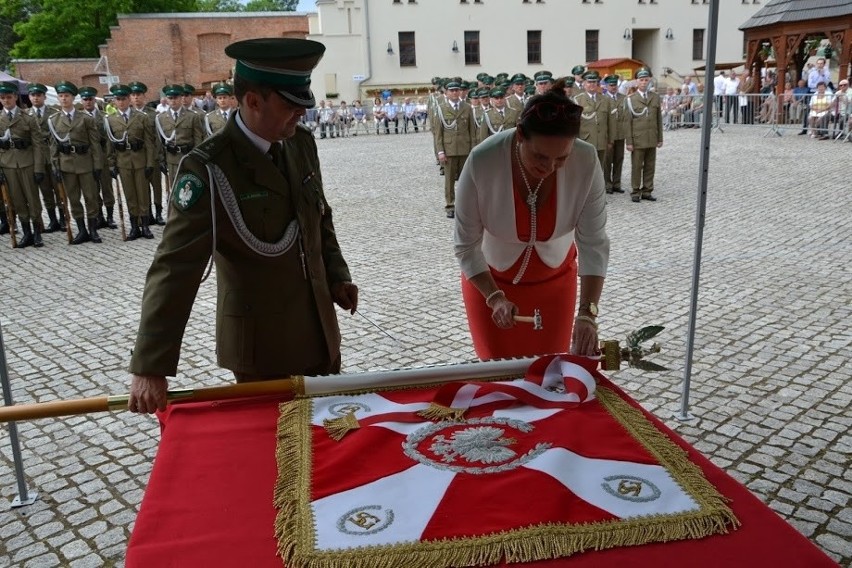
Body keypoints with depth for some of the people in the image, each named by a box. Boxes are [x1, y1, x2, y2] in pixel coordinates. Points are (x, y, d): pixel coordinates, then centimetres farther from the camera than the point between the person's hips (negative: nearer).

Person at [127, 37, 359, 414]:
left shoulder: (302, 144, 1)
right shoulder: (208, 168, -19)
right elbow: (174, 268, -23)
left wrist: (336, 275, 2)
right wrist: (151, 367, -26)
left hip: (319, 330, 6)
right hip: (260, 342, -6)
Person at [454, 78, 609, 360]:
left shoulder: (586, 161, -25)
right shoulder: (482, 161, -30)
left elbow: (594, 242, -21)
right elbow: (466, 245, -20)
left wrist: (587, 313, -30)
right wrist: (495, 298, -30)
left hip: (554, 279, 2)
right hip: (489, 278, -1)